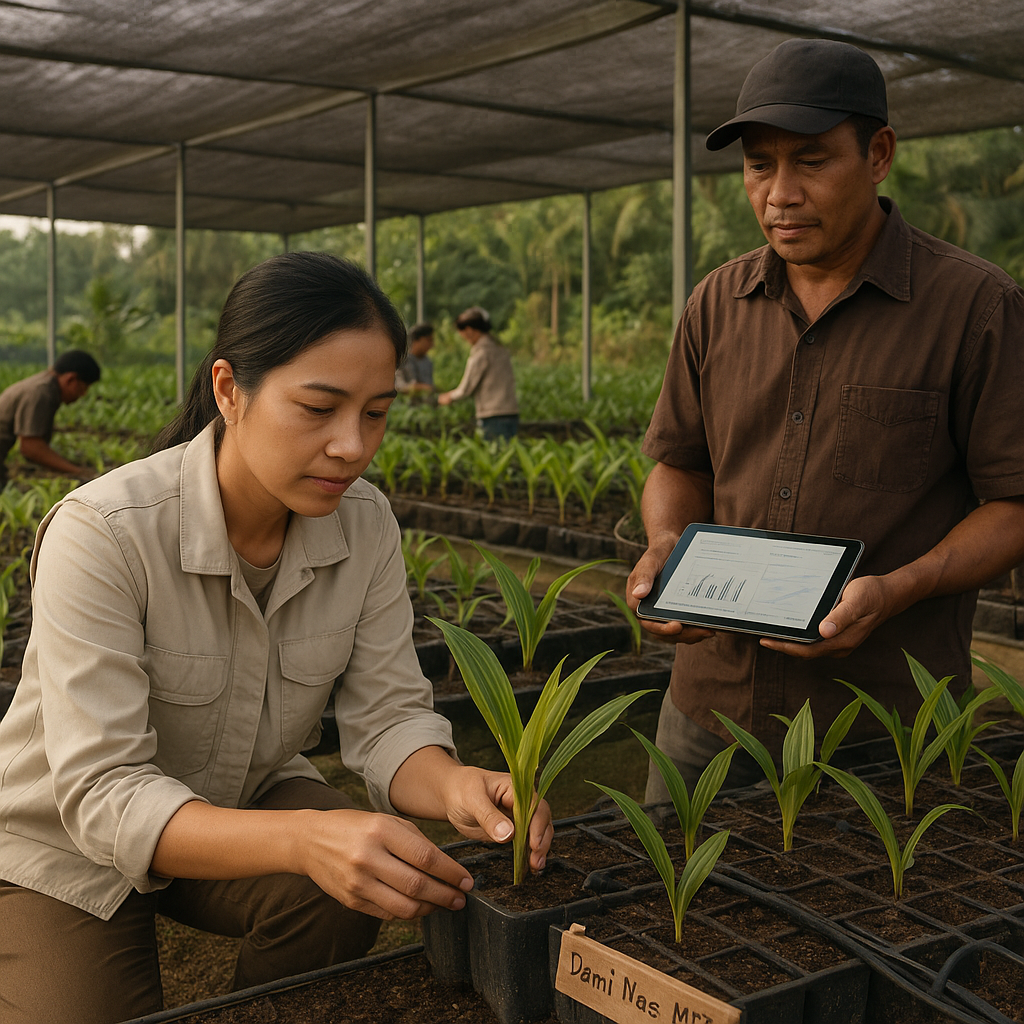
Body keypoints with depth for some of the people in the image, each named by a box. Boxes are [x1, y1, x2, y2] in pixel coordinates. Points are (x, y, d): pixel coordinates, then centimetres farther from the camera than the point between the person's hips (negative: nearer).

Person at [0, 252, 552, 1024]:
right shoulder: (101, 533, -30)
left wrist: (454, 787, -37)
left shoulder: (365, 525, -15)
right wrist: (303, 840, -50)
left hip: (242, 801, 4)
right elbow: (103, 796, -33)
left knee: (343, 897, -24)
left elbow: (388, 716, -13)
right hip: (66, 848, -3)